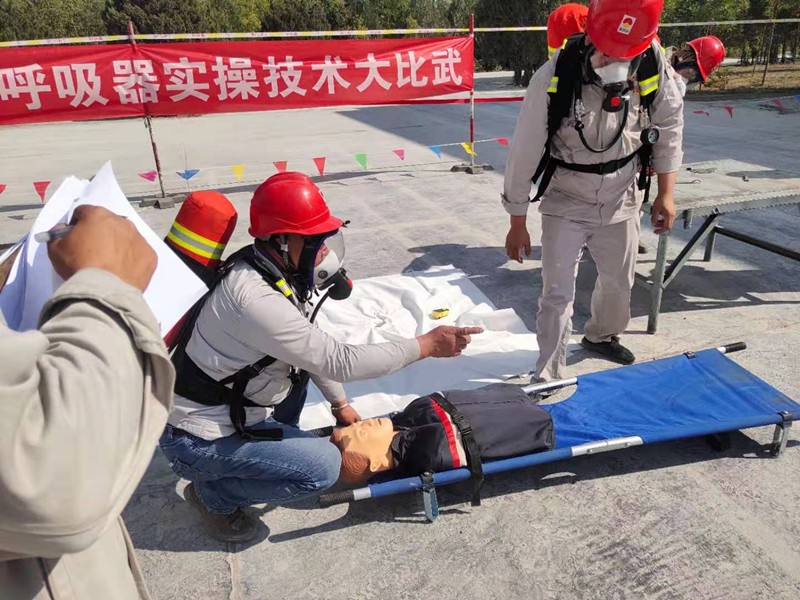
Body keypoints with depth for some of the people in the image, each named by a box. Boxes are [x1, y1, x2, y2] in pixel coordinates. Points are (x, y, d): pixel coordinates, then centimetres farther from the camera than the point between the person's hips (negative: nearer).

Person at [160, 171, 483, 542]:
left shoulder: (279, 272, -3)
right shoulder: (255, 297, -32)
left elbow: (315, 347, 10)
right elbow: (340, 361, -29)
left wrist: (340, 403, 15)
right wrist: (427, 345, -24)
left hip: (231, 408, 9)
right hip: (195, 441, -9)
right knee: (323, 468, -15)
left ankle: (277, 448, 19)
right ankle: (213, 493, 5)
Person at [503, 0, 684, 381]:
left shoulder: (654, 67, -15)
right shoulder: (553, 79, -24)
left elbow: (669, 127, 3)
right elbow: (524, 153, -16)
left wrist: (666, 192, 2)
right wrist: (517, 222, -10)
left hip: (621, 200, 4)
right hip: (565, 201, -3)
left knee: (619, 278, 20)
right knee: (558, 293, -5)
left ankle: (602, 336, 49)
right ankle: (548, 377, 12)